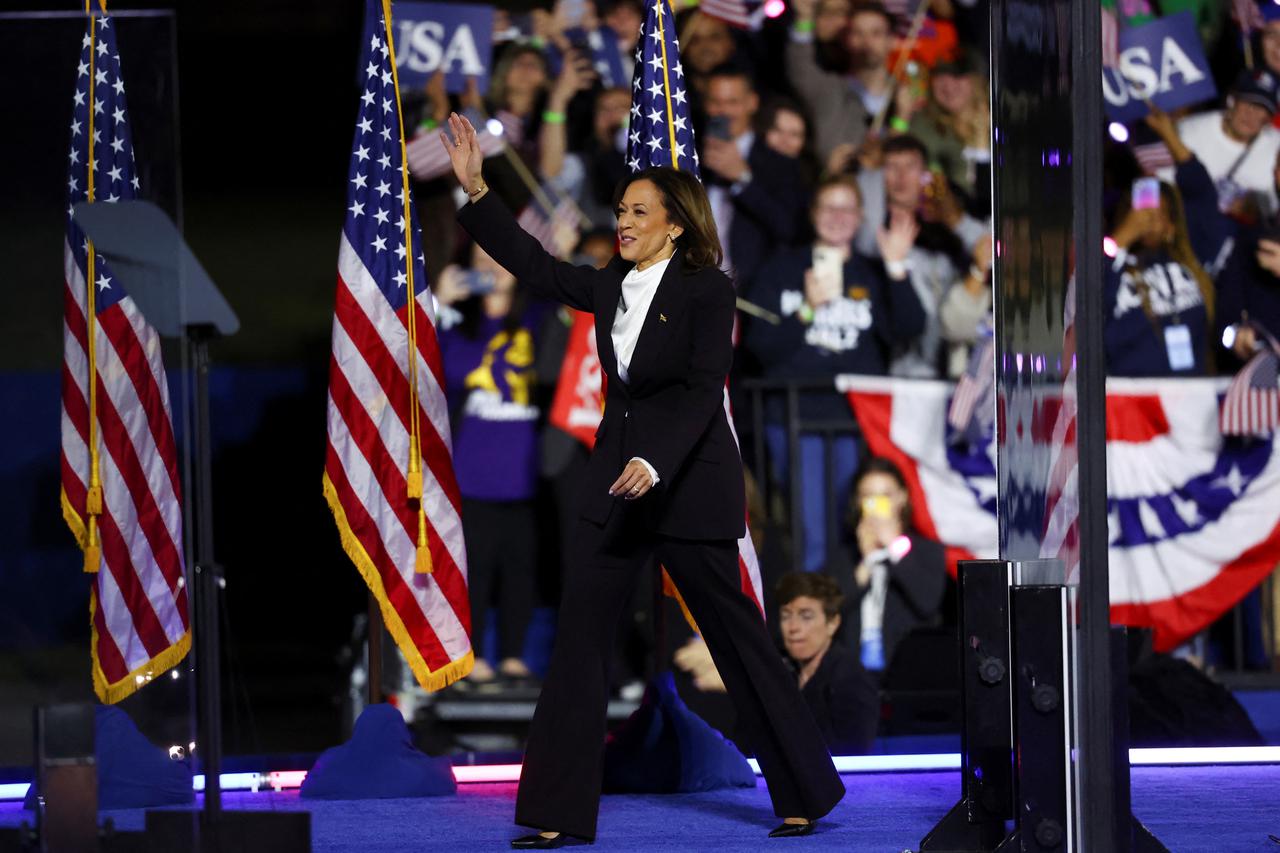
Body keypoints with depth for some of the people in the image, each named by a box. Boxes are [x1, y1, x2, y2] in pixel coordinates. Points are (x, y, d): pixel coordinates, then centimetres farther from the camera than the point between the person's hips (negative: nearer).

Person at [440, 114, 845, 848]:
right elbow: (536, 266, 14)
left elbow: (703, 392, -17)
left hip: (690, 486, -6)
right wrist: (476, 190, 7)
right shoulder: (612, 289, 10)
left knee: (737, 637, 1)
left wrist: (656, 464, -29)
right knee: (580, 639, 0)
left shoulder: (708, 290, -9)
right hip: (616, 482, 7)